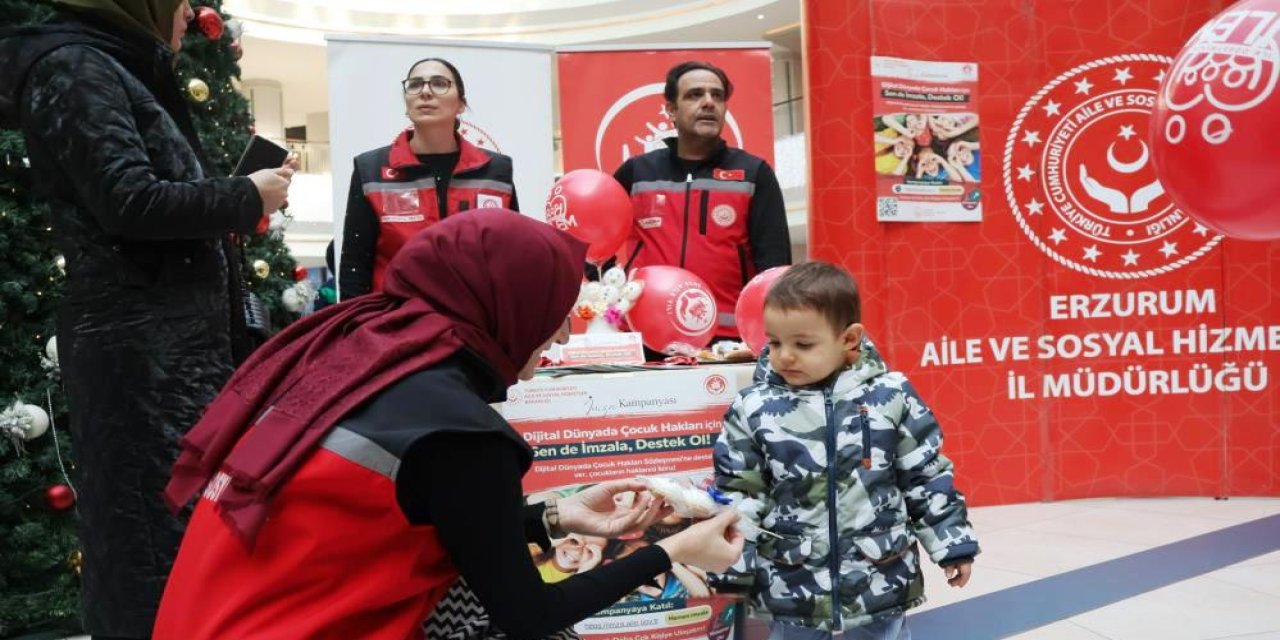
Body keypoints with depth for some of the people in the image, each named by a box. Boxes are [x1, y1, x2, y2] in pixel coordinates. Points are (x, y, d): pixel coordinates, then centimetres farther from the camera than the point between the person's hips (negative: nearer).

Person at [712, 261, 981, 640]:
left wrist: (952, 544, 5)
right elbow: (738, 494, -1)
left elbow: (927, 476, 2)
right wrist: (732, 566, -2)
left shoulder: (891, 396, -8)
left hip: (880, 579, 0)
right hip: (792, 585, 0)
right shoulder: (753, 409, -8)